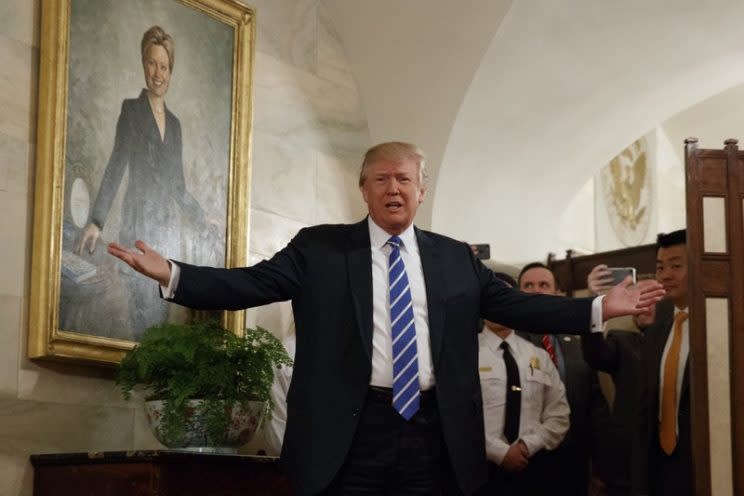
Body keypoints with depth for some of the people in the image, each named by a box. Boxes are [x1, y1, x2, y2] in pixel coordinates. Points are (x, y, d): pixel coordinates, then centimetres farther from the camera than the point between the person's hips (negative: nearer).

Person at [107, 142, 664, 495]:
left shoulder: (456, 258, 12)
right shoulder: (319, 248, 5)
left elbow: (516, 305, 9)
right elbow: (251, 283, -3)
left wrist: (598, 308, 0)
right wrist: (171, 274, -16)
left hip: (435, 433, 2)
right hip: (349, 432, -2)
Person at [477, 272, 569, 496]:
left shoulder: (539, 356, 10)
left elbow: (559, 416, 7)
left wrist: (528, 445, -8)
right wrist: (500, 452, -15)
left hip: (532, 468, 3)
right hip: (482, 467, -3)